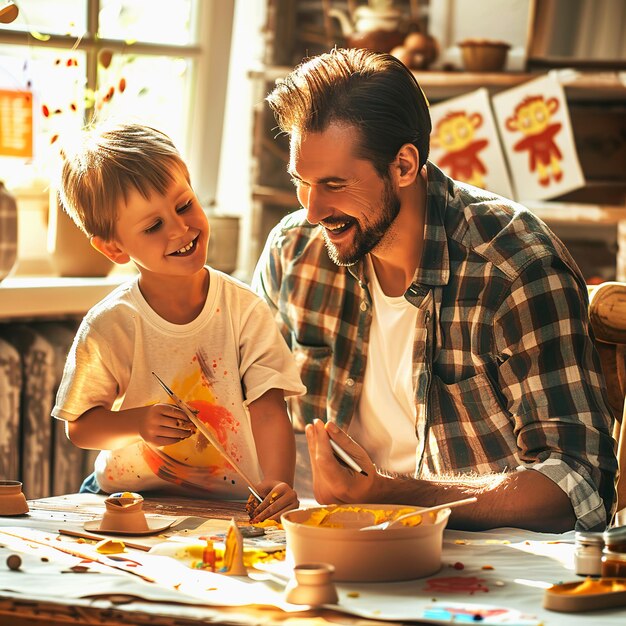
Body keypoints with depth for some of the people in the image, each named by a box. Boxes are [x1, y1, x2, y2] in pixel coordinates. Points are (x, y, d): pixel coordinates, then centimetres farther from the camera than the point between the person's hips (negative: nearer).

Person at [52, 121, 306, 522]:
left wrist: (277, 482, -26)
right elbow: (80, 427, 2)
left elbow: (268, 410, -9)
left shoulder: (244, 311, -5)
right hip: (128, 502, 0)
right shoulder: (109, 327, -7)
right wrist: (137, 423, -17)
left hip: (231, 504, 0)